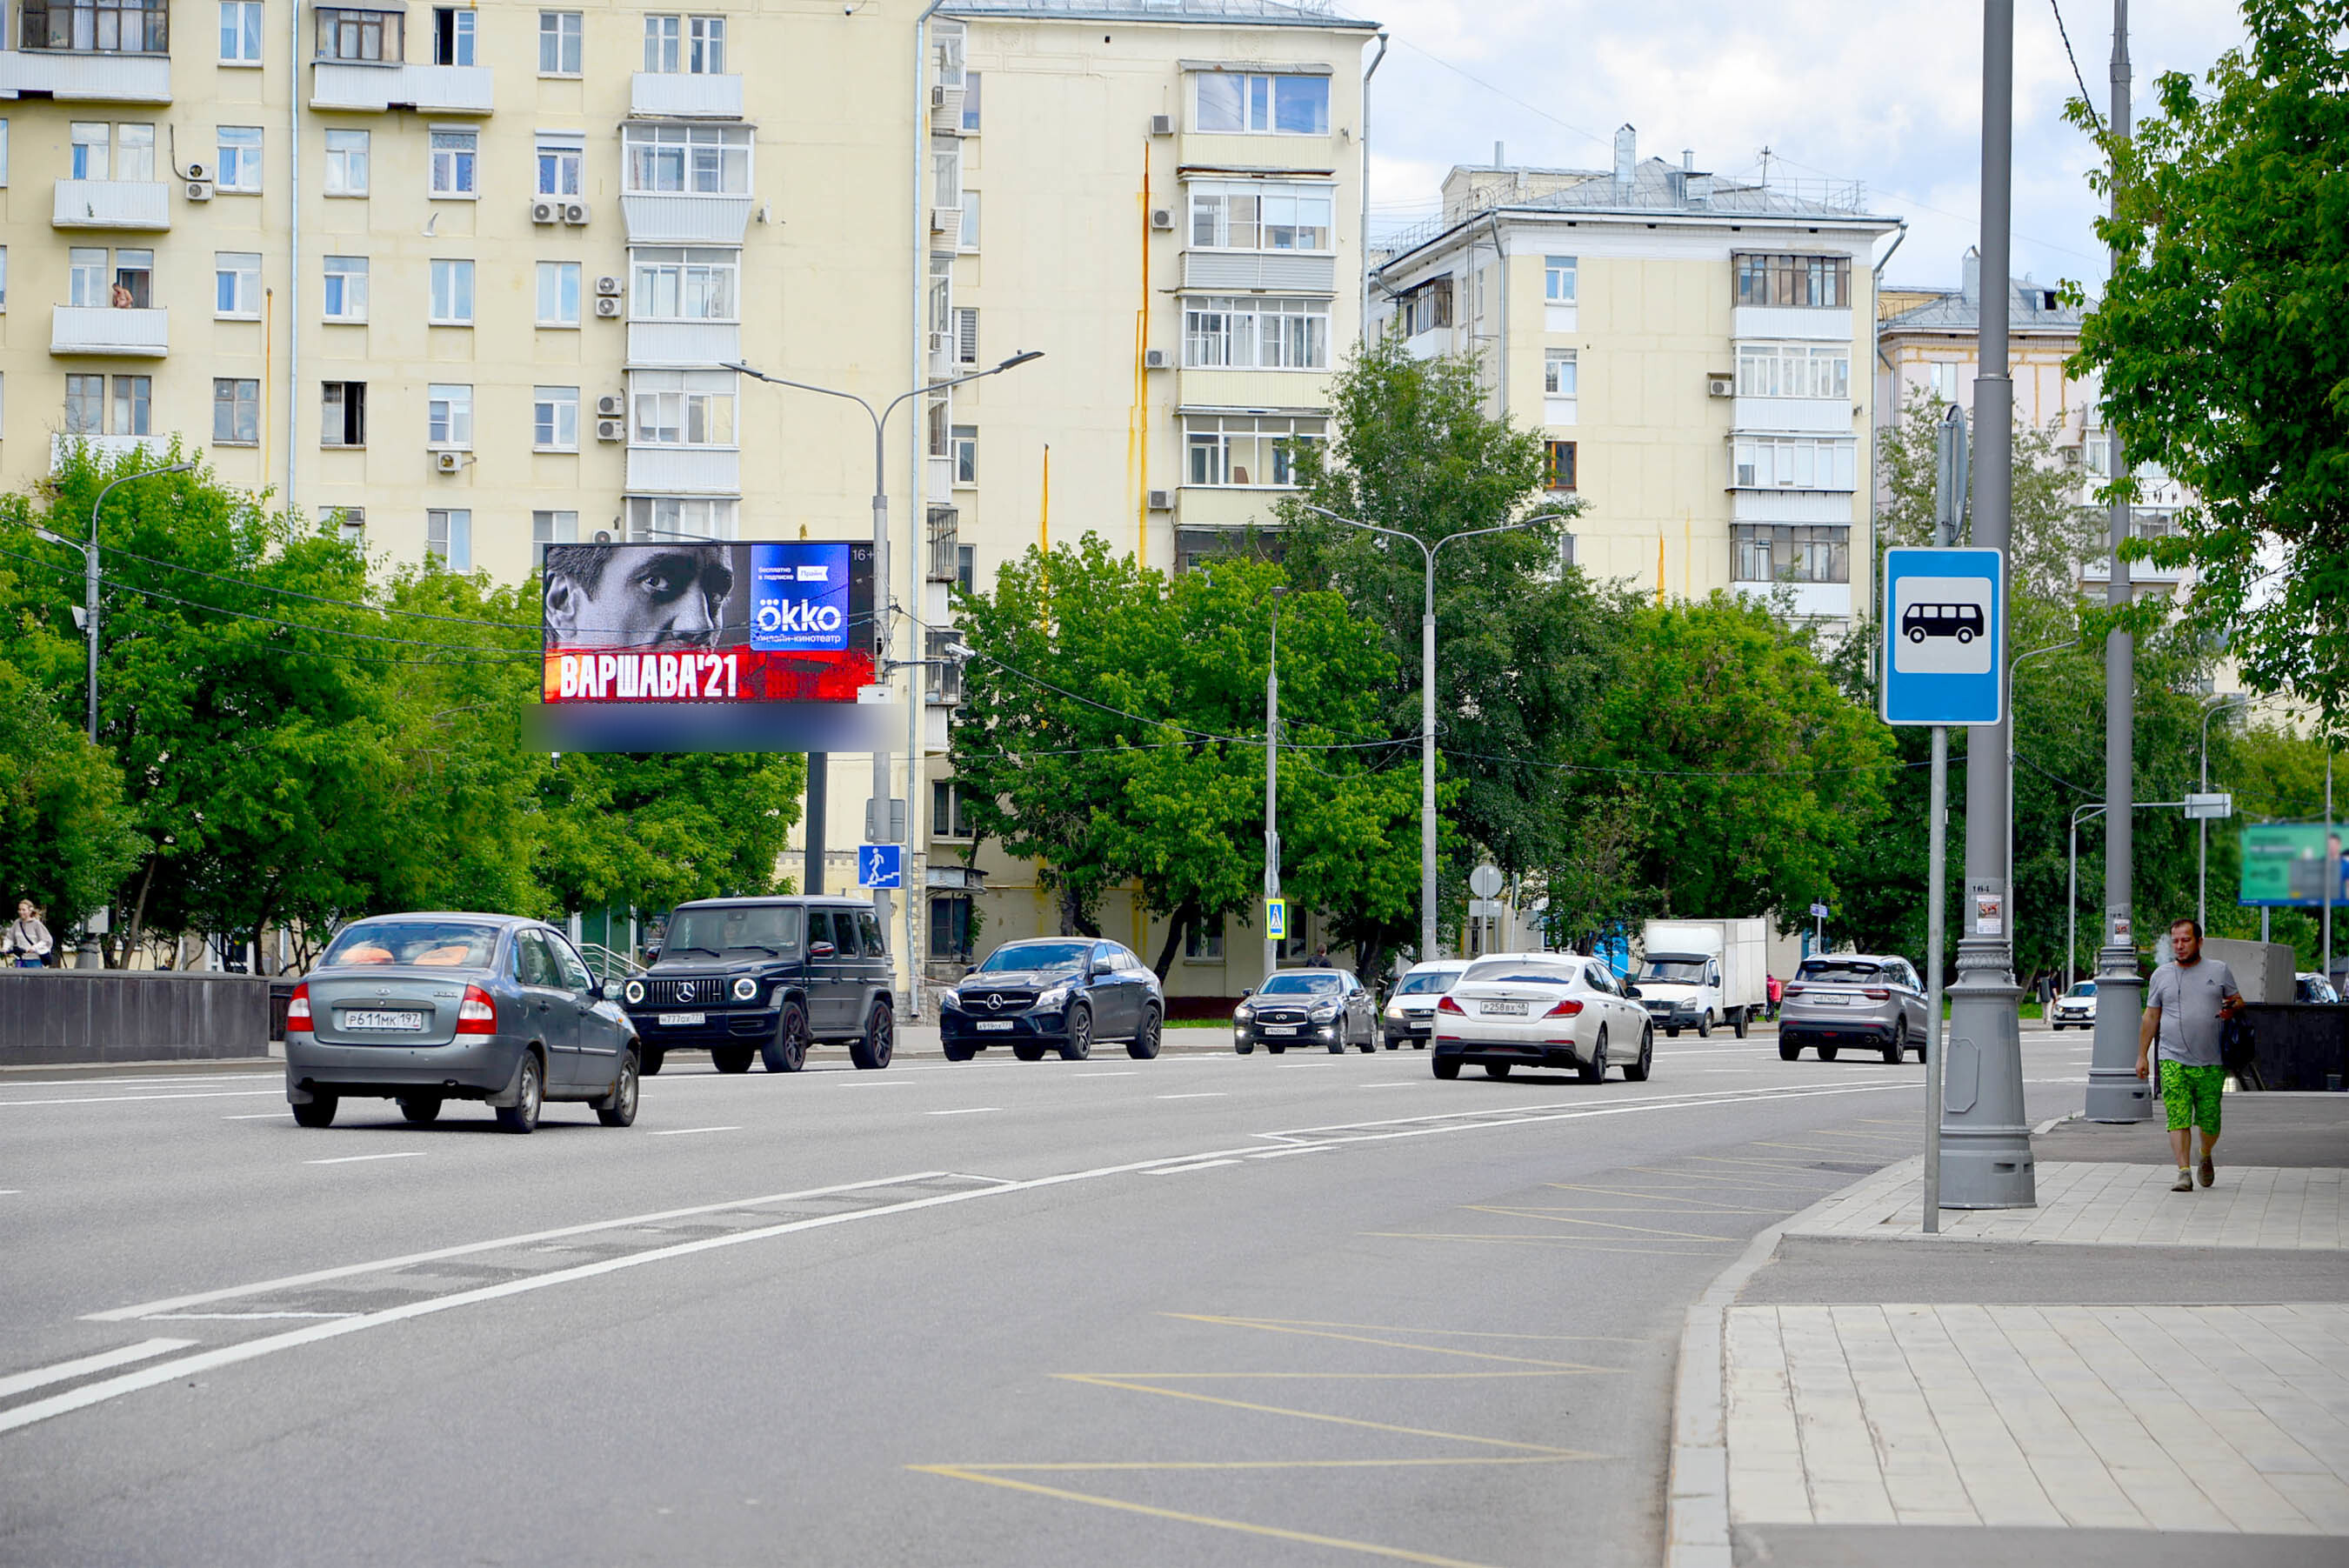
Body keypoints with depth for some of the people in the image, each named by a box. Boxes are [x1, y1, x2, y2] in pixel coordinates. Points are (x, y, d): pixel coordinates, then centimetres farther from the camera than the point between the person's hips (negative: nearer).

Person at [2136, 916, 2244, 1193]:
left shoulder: (2219, 971, 9)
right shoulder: (2161, 975, 10)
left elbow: (2239, 1002, 15)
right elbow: (2150, 1017, 14)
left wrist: (2232, 1008, -10)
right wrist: (2142, 1055, 11)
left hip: (2211, 1063, 0)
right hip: (2173, 1061, 0)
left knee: (2210, 1123, 4)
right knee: (2178, 1119, -13)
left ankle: (2206, 1157, 32)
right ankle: (2183, 1173, -15)